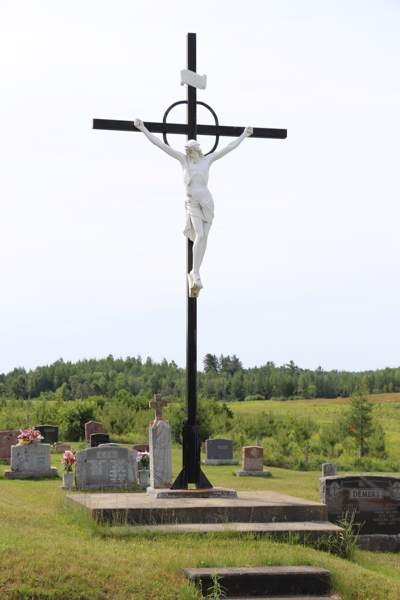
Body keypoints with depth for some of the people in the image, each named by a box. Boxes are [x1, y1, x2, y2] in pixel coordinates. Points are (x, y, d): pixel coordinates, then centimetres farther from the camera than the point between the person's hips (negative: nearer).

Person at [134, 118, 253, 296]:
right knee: (200, 235, -19)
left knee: (203, 237, -2)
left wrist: (244, 135, 24)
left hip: (207, 202, 3)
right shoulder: (183, 159, 4)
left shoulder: (207, 160, 8)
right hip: (192, 203, -3)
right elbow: (161, 145, 3)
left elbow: (229, 148, 17)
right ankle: (196, 275, -18)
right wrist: (143, 129, 1)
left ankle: (193, 275, 8)